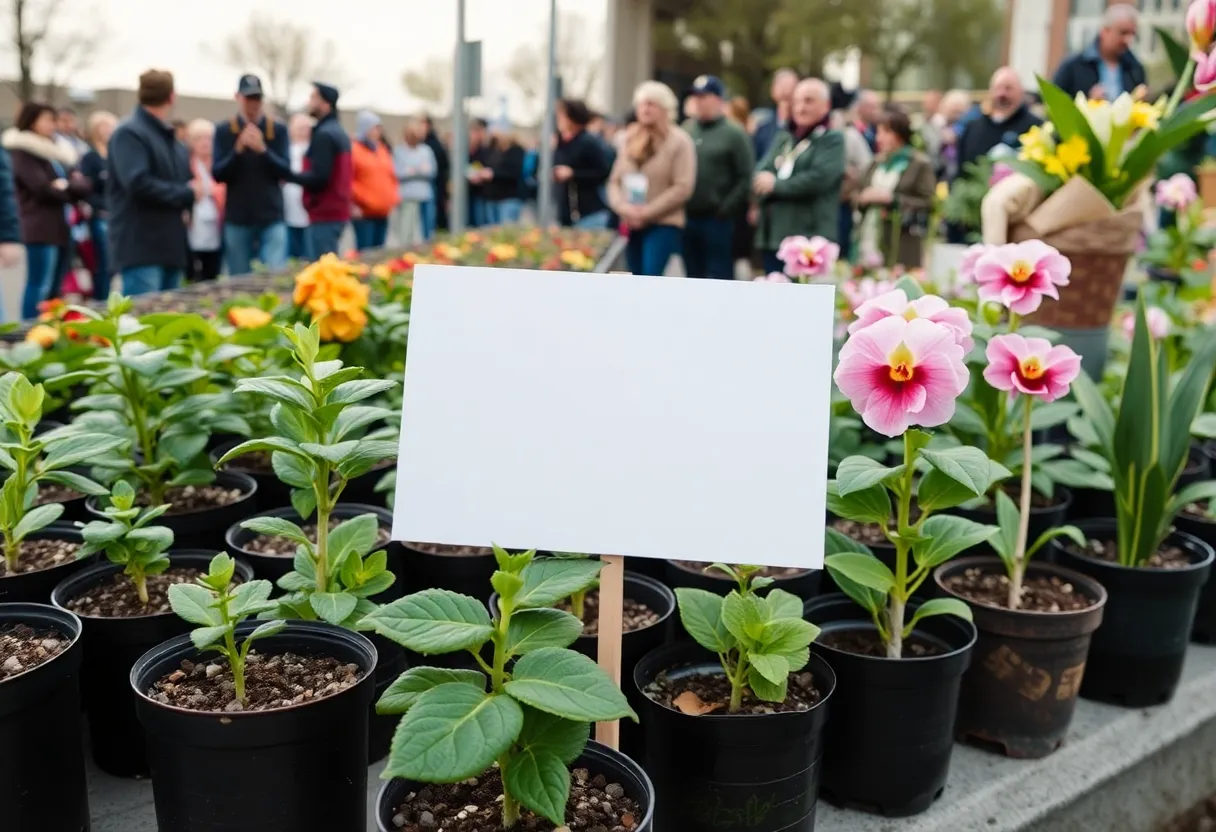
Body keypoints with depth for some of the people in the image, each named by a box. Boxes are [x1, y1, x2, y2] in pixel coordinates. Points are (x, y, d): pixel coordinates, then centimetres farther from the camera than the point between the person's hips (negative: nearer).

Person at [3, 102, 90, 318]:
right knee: (39, 286, -9)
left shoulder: (58, 150, 19)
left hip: (62, 228, 8)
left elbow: (84, 185, 11)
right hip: (40, 228, -8)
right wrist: (71, 188, 0)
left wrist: (66, 185, -9)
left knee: (55, 288, 9)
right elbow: (43, 188, -15)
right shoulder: (22, 152, -5)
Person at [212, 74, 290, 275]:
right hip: (237, 219, 1)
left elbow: (285, 171, -3)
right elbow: (217, 174, -3)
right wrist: (238, 149, -19)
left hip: (272, 217, -1)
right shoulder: (223, 130, 3)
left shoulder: (278, 129, 3)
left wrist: (263, 149, -20)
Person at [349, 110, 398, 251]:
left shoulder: (383, 149, 17)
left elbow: (391, 177, 24)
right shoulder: (353, 150, -6)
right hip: (363, 212, -7)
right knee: (365, 251, -10)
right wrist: (352, 204, -14)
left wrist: (394, 198, 12)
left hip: (383, 211, 7)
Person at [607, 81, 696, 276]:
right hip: (632, 226, 6)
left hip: (664, 225, -6)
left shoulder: (679, 142, -4)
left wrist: (646, 212, -16)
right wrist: (622, 206, -9)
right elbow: (615, 181, 13)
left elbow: (683, 188, -13)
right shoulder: (630, 140, 15)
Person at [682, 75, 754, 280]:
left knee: (719, 279, 0)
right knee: (693, 277, 12)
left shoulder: (734, 134, -2)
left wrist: (726, 209, -13)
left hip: (718, 220, -5)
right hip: (688, 218, 5)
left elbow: (746, 177, -8)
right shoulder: (686, 130, 11)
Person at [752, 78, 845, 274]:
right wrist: (762, 184, -13)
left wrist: (775, 185, -7)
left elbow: (819, 178, -16)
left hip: (810, 238, -7)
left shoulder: (833, 140, -1)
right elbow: (761, 175, 11)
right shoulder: (783, 138, 19)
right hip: (772, 235, 7)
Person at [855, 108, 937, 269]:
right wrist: (862, 198, 0)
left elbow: (928, 204, -8)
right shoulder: (877, 163, 18)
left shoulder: (921, 164, -1)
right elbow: (861, 195, 24)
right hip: (870, 241, 5)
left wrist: (892, 199, -12)